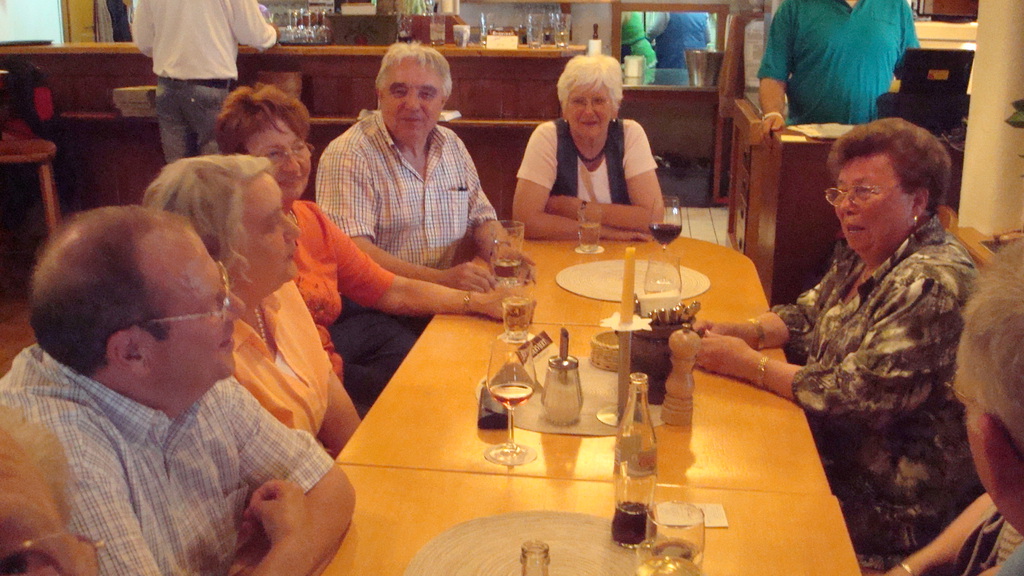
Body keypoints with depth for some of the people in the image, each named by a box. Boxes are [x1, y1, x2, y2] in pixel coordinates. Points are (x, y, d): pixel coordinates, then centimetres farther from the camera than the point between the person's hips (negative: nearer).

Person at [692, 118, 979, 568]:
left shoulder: (932, 283, -25)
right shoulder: (862, 254, 5)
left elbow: (854, 397, -27)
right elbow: (807, 316, 16)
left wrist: (748, 363, -19)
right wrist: (740, 331, -4)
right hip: (834, 455, 8)